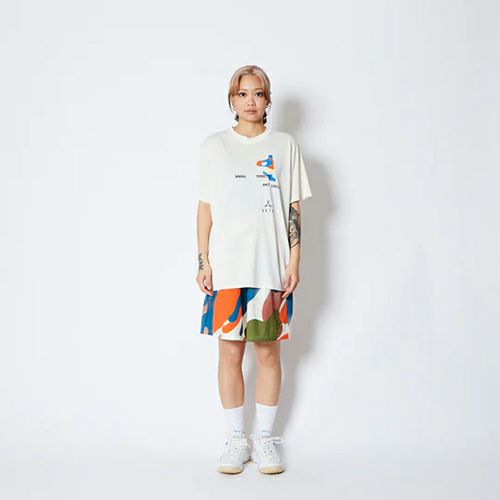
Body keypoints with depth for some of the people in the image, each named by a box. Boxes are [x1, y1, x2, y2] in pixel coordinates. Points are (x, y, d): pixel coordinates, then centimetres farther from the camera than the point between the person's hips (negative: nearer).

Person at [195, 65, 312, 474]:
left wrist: (294, 261, -2)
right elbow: (205, 207, 6)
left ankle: (265, 439, 18)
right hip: (226, 267, 0)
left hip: (271, 266, 0)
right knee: (230, 352, 3)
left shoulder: (285, 145, 7)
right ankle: (236, 440, 16)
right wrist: (203, 261, 0)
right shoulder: (214, 146, 7)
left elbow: (293, 209, 6)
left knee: (268, 351, 4)